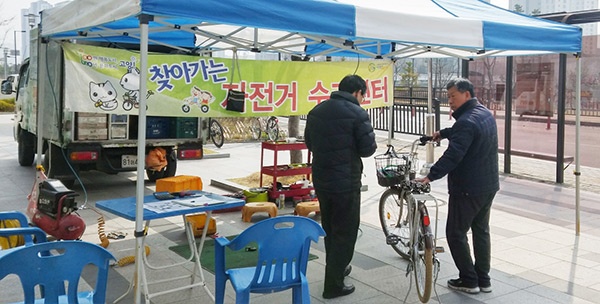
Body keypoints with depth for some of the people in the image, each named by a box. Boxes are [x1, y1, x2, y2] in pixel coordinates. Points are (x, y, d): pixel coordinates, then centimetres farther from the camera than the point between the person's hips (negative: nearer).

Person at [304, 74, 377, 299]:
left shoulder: (317, 110, 6)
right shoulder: (357, 113, -14)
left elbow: (309, 143, 14)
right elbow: (368, 149, -14)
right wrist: (352, 147, 5)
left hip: (320, 180, 7)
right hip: (346, 182, -7)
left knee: (329, 228, 22)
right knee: (345, 232, 6)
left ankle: (336, 268, 40)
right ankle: (334, 285, 12)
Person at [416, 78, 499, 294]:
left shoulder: (466, 122, -22)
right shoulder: (485, 114, 9)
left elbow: (452, 155, -32)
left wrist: (430, 176, -35)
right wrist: (443, 133, 34)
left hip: (467, 189, -10)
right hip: (489, 186, 10)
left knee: (456, 234, 3)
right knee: (481, 231, 17)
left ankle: (469, 280, 9)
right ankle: (483, 280, 24)